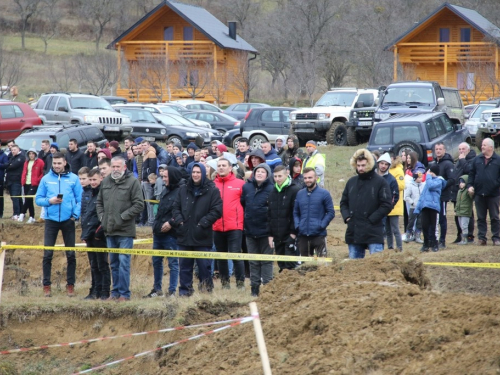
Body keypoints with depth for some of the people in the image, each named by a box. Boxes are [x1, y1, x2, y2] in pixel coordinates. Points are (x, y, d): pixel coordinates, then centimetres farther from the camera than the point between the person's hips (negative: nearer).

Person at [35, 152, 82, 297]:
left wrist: (76, 214, -12)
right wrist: (49, 201, -14)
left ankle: (70, 285, 12)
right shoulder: (46, 179, 3)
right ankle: (46, 285, 6)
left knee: (71, 255, 4)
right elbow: (38, 199, 4)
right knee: (47, 254, -1)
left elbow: (80, 199, 1)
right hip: (51, 219, 0)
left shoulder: (73, 179, 1)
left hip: (68, 220, 0)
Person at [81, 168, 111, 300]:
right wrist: (84, 232, 15)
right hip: (90, 235, 7)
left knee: (102, 265, -3)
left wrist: (100, 231, -16)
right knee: (93, 266, 12)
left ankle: (104, 292, 1)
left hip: (100, 236, -7)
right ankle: (95, 291, 17)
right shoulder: (87, 193, 14)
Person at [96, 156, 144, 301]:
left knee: (123, 261, -7)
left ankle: (124, 293, -3)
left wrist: (123, 216, -13)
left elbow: (139, 205, -10)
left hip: (125, 231, -6)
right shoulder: (105, 182, 13)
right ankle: (115, 292, 19)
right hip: (109, 230, 6)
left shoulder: (132, 182, -6)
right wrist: (101, 216, 8)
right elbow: (99, 202, 23)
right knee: (113, 262, 12)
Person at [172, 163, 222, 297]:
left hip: (202, 237, -4)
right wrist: (179, 220, -4)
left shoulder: (212, 190, -2)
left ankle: (206, 289, 8)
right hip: (184, 235, 4)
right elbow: (176, 207, 13)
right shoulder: (183, 190, 11)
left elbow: (217, 210, -8)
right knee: (185, 266, 8)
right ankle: (184, 291, 13)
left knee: (204, 265, -2)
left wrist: (203, 223, -14)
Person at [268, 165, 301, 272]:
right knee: (281, 265, 8)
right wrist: (270, 234, 11)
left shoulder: (295, 190, -7)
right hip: (277, 237, 6)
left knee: (290, 264, -8)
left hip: (290, 235, -6)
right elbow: (269, 215, 17)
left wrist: (294, 232, -15)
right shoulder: (273, 193, 15)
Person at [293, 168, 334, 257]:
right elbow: (295, 212, 17)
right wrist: (297, 225, 1)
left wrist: (322, 225, -14)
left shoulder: (324, 194, -2)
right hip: (303, 235, 5)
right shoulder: (300, 194, 11)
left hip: (319, 235, -5)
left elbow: (331, 212, -2)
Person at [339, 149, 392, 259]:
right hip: (353, 232, 6)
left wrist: (372, 219, -13)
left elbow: (387, 205, -9)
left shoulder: (380, 182, -4)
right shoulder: (351, 182, 13)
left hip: (373, 233, -6)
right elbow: (344, 202, 20)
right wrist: (346, 216, 2)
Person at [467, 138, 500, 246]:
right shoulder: (477, 159, 7)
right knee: (481, 217, 6)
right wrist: (470, 185, -1)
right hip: (479, 194, 3)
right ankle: (482, 238, 10)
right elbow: (471, 174, 10)